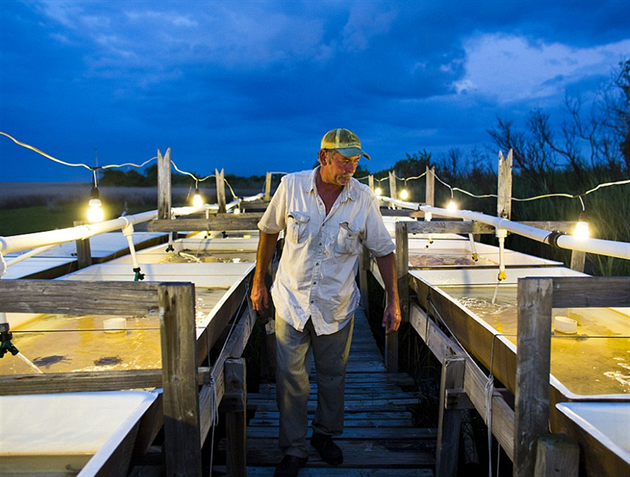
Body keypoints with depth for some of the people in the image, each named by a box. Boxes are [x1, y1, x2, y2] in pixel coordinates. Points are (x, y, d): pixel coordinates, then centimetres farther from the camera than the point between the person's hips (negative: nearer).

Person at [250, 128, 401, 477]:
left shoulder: (363, 198, -9)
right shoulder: (291, 186, -10)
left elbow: (383, 250, -1)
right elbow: (269, 231, 3)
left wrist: (393, 300, -5)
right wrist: (258, 281, 6)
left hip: (337, 307, 1)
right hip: (291, 301, 0)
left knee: (332, 376, 16)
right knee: (290, 379, 6)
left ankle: (325, 434, 41)